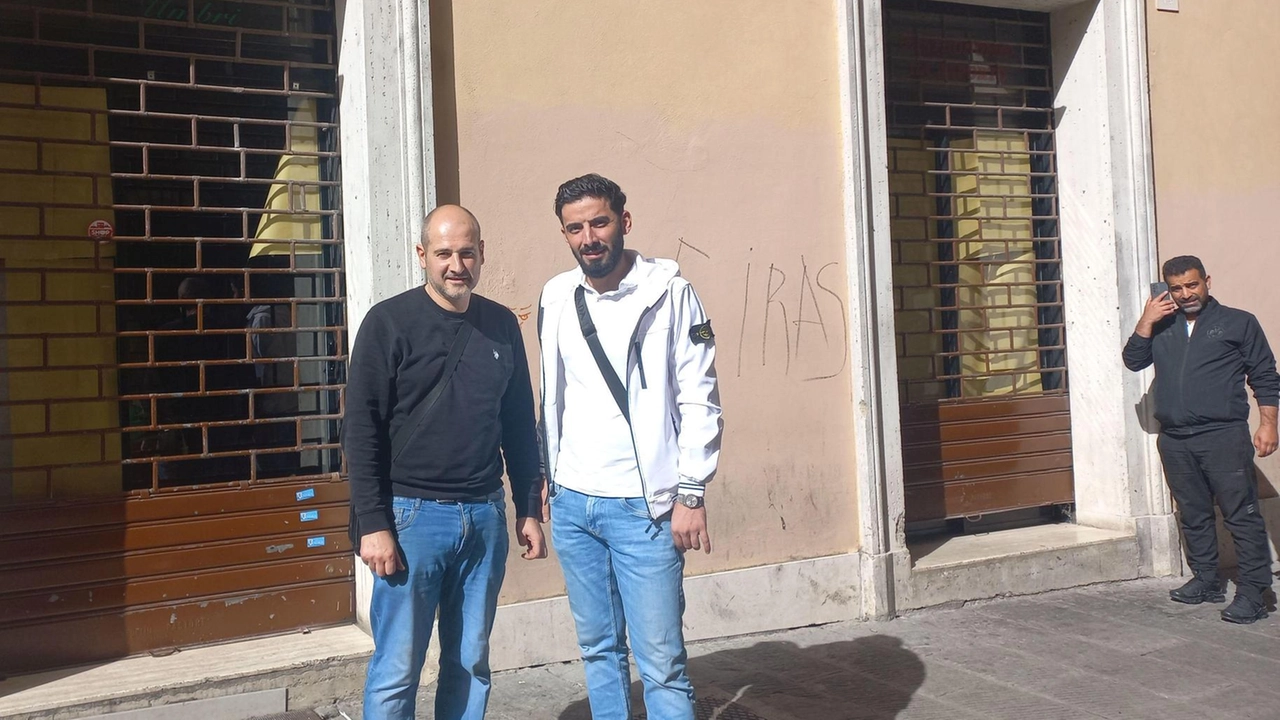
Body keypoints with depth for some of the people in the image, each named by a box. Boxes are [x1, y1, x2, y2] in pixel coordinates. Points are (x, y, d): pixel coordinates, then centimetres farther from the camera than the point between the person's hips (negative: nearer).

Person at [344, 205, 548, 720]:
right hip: (413, 516, -4)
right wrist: (373, 525, -11)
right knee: (397, 671, 2)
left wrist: (529, 509, 11)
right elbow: (361, 432, -7)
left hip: (485, 516, 4)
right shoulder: (389, 323, -5)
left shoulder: (502, 325, 8)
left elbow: (519, 423, 13)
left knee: (471, 663, 13)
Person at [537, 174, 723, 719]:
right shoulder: (555, 298, 8)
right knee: (598, 649, 14)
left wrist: (691, 494, -12)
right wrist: (546, 478, 15)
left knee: (661, 662, -3)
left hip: (643, 506, -4)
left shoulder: (669, 291, -6)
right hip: (572, 504, 5)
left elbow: (699, 399, -8)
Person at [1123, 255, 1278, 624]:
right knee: (1193, 516, 12)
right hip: (1175, 440, 4)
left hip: (1224, 437, -4)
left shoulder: (1238, 322, 7)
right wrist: (1146, 321, -3)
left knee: (1242, 514, -6)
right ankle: (1206, 581, 23)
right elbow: (1133, 360, 7)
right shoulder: (1162, 327, 17)